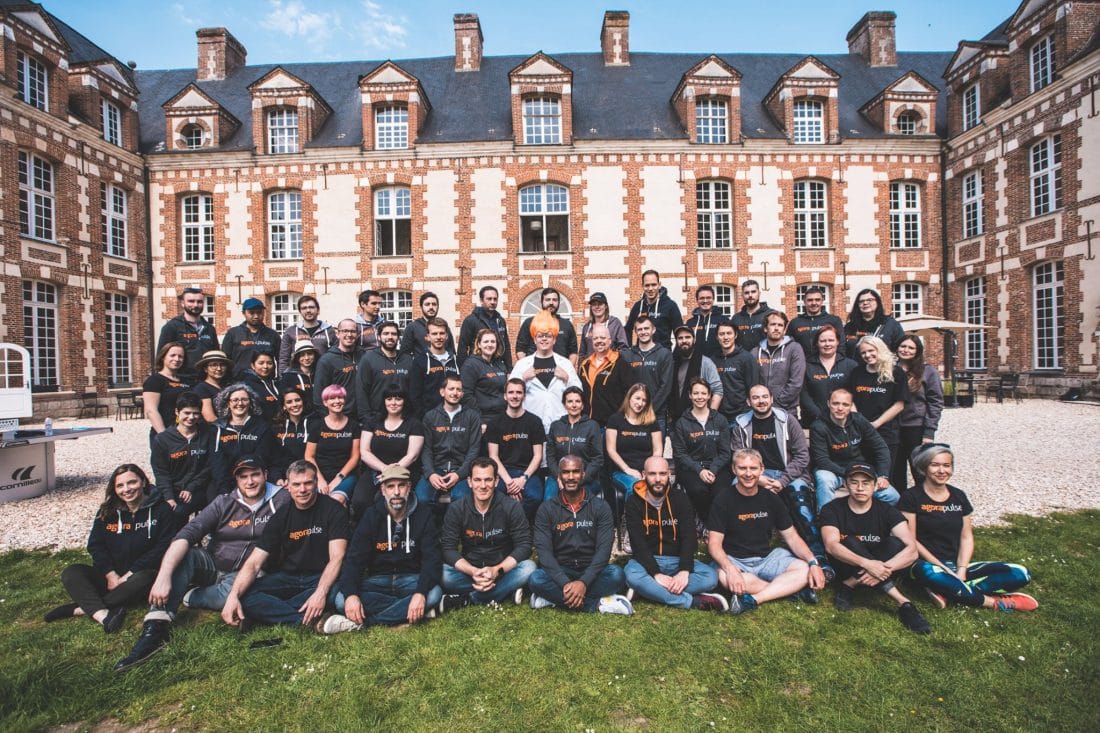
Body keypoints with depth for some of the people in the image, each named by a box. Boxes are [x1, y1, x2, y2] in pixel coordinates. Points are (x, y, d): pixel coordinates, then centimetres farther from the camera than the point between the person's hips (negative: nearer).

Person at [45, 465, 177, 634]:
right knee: (70, 573, -19)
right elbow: (95, 545, 2)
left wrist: (129, 575, -16)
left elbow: (162, 548, -12)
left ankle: (83, 608, -25)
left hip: (141, 574, -4)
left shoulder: (161, 510, -7)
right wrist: (111, 575, -12)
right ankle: (103, 615, -38)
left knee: (143, 580, -37)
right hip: (110, 575, 5)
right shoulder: (107, 511, 7)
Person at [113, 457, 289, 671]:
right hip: (212, 565, 3)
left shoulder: (280, 500, -7)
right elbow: (187, 534, -14)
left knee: (232, 591, -36)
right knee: (182, 555, -24)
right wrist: (163, 576, -29)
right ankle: (155, 628, -30)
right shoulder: (224, 503, -2)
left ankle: (191, 597, -6)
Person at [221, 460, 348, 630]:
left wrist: (320, 592, -33)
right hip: (287, 577, 3)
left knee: (337, 590, -37)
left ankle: (267, 613, -22)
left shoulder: (333, 509, -10)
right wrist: (233, 596, -26)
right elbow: (254, 563, -8)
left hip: (322, 578, -3)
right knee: (243, 595, -22)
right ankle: (312, 621, -29)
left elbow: (336, 557, -17)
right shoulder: (281, 515, -1)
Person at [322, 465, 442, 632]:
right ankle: (413, 612, -25)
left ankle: (360, 622, -26)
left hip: (411, 579, -1)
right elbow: (354, 559, -10)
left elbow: (432, 559, -14)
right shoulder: (372, 516, -3)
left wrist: (421, 593, -33)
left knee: (434, 593, -33)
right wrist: (351, 594, -29)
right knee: (342, 601, -26)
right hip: (378, 580, 1)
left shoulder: (424, 515, -7)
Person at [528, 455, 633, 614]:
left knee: (616, 574, -30)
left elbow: (604, 548, -11)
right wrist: (565, 584, -26)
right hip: (560, 573, 0)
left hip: (591, 572, 0)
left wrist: (584, 582, -25)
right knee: (536, 579, -30)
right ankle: (598, 604, -22)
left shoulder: (600, 507, -1)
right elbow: (544, 550, -11)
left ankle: (554, 598, -20)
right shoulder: (547, 509, -1)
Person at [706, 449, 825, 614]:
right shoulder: (723, 500, -9)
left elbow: (791, 537, 6)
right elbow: (714, 543, -14)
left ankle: (753, 599, -27)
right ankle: (789, 588, -21)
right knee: (725, 577, -36)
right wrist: (729, 569, -33)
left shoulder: (771, 499, 4)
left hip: (767, 558, 4)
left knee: (804, 570, -19)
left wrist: (813, 563, -12)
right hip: (734, 560, -3)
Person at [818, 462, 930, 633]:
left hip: (876, 567, 2)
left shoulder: (887, 512, -4)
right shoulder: (831, 509, -9)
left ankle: (849, 586, -27)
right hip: (846, 568, -2)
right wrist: (866, 564, -41)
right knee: (851, 542, -31)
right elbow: (831, 546, -25)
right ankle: (902, 602, -31)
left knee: (895, 544, -24)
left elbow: (912, 550, -19)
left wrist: (884, 569, -36)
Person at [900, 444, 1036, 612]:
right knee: (930, 574, -41)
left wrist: (961, 570, -6)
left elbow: (966, 537, 9)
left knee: (1020, 574, -13)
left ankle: (947, 590, -20)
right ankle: (994, 602, -18)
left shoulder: (958, 496, 11)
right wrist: (943, 568, -16)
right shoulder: (912, 497, -6)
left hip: (956, 566, 6)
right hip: (928, 565, -6)